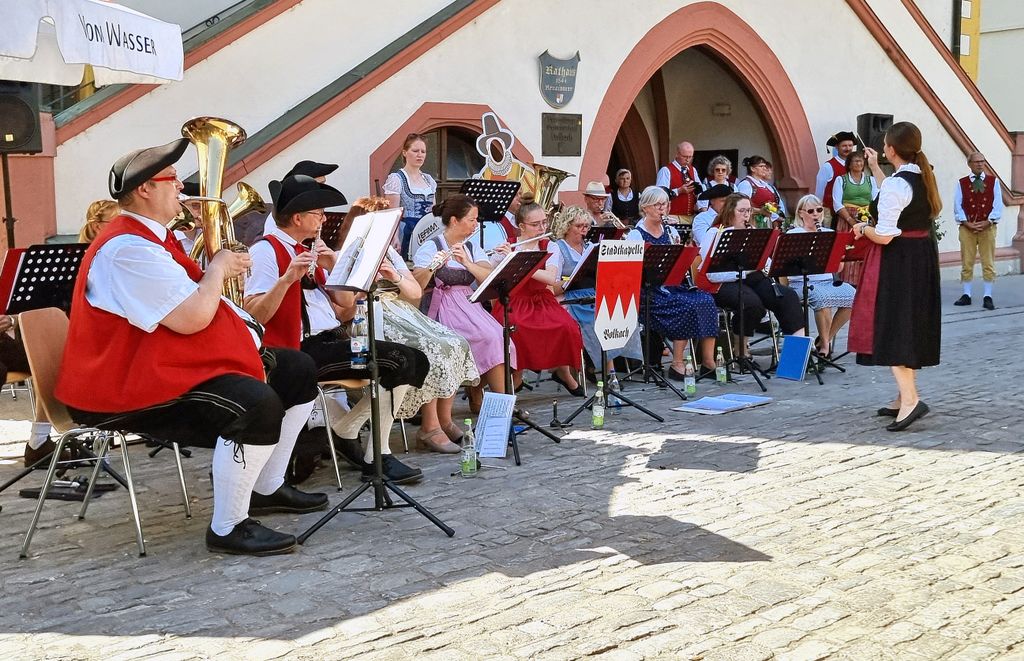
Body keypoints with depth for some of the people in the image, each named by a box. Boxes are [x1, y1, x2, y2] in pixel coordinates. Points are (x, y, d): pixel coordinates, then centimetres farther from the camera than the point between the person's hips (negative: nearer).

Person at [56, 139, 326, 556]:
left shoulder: (155, 238, 15)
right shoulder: (127, 248, -21)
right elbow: (192, 318, -28)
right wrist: (219, 267, -12)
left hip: (181, 361, 12)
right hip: (131, 386, -11)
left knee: (297, 371, 13)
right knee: (258, 405, -33)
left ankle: (267, 489, 23)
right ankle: (228, 529, -17)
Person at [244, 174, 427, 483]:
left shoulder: (308, 251, 20)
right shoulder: (266, 250, -4)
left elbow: (345, 308, 16)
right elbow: (254, 315, -16)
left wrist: (334, 267, 2)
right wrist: (287, 278, -26)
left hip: (333, 340, 9)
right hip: (304, 351, -9)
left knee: (412, 361, -7)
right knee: (398, 361, -22)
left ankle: (377, 455, -3)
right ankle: (345, 429, -4)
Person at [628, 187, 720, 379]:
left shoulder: (671, 231, 16)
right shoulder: (635, 236, -2)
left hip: (674, 284, 6)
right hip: (650, 290, -6)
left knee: (706, 300, -20)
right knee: (687, 305, -29)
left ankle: (708, 361, -20)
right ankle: (678, 365, -21)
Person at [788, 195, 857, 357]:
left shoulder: (829, 233, 16)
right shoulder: (793, 235, 3)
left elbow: (839, 267, 11)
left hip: (829, 281, 5)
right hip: (803, 282, -5)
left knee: (852, 296, -22)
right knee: (823, 297, -36)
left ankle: (826, 337, -3)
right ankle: (825, 343, -14)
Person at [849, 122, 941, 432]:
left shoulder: (895, 184, -20)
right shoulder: (925, 178, 6)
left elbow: (884, 236, -22)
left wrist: (862, 228, -2)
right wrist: (875, 169, 34)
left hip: (896, 262, -9)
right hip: (923, 257, 9)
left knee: (891, 328, -6)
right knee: (911, 326, 14)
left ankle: (910, 399, -14)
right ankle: (904, 396, 22)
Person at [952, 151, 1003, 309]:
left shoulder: (993, 182, 7)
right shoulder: (961, 183, 5)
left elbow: (998, 205, 1)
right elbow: (957, 206, 0)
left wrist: (987, 222, -11)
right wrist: (967, 223, -12)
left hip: (988, 227, 0)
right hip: (967, 228, 0)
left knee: (988, 263, 0)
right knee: (966, 263, 4)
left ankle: (988, 297, 4)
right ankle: (966, 295, 12)